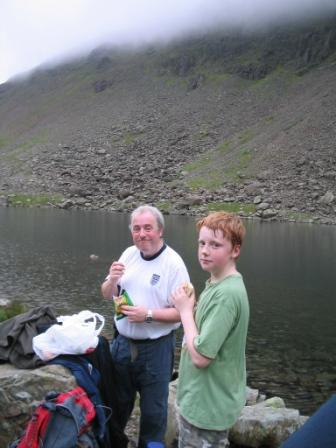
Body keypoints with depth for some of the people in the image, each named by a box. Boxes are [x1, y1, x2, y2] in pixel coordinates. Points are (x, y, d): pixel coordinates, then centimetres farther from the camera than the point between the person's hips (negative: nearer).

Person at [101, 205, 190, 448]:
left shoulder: (173, 263, -16)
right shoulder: (129, 254, 1)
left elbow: (183, 311, -16)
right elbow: (107, 295, 9)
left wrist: (148, 314, -25)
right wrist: (112, 280, -12)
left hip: (155, 348, -5)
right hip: (122, 342, 5)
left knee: (153, 409, 13)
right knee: (117, 400, 24)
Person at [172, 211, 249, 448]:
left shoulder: (226, 293, -26)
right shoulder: (217, 284, 3)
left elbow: (200, 356, -25)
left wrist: (186, 310, -17)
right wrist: (191, 307, -2)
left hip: (207, 406, -9)